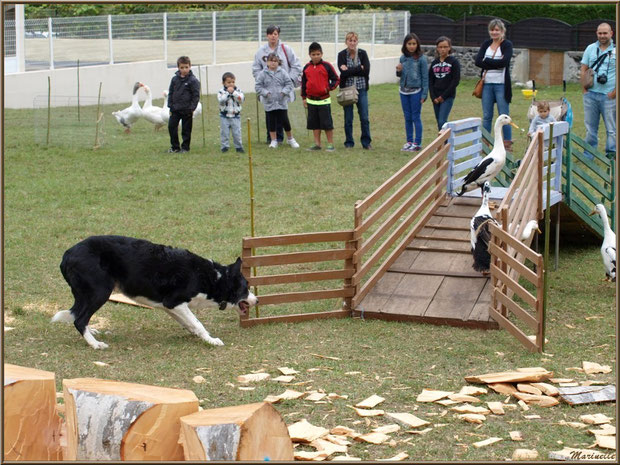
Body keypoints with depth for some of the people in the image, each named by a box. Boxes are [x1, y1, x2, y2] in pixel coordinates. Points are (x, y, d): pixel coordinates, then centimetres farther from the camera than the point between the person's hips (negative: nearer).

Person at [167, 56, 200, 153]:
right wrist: (170, 106, 7)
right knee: (171, 126, 1)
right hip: (175, 109, 4)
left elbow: (196, 96, -6)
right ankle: (175, 147, 13)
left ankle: (185, 147, 15)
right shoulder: (175, 79, 6)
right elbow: (170, 93, 12)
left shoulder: (193, 80, -7)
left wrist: (192, 108, -11)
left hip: (187, 110, -4)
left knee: (186, 129, 4)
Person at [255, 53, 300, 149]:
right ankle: (273, 141, 16)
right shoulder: (263, 74, -1)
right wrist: (266, 93, -14)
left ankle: (290, 139, 20)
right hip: (269, 103, 0)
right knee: (271, 122, 5)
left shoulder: (282, 73, 0)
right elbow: (258, 87, 0)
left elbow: (289, 84, 2)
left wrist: (284, 91, -13)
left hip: (282, 102, 0)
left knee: (285, 121, 3)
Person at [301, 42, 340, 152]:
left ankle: (330, 144, 4)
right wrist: (304, 97, 12)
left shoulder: (326, 66, -4)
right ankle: (317, 144, 16)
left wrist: (329, 88, -15)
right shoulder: (307, 68, 7)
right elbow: (303, 83, 14)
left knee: (327, 123, -3)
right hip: (311, 100, 4)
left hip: (324, 100, -4)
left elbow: (336, 79, 0)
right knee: (314, 123, 9)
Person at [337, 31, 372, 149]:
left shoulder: (363, 54, 3)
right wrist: (359, 69, -13)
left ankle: (366, 142, 9)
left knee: (364, 118, -1)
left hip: (361, 89, 1)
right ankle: (349, 143, 14)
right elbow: (343, 73, -14)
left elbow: (366, 71, -10)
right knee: (348, 119, 4)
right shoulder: (342, 55, -1)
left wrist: (350, 71, -13)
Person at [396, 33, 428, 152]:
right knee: (407, 117, 11)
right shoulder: (403, 58, 5)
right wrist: (398, 71, -8)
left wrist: (424, 94, -11)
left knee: (416, 117, 0)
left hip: (416, 91, -5)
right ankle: (409, 141, 19)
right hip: (404, 91, 5)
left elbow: (425, 77, -8)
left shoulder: (421, 59, -9)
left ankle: (417, 143, 6)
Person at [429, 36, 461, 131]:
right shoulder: (434, 63, 10)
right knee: (439, 123, 7)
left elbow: (456, 80, -8)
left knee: (442, 121, -17)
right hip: (436, 98, 5)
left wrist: (443, 96, -11)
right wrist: (433, 97, -4)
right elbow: (430, 81, 9)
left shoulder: (453, 62, -3)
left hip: (448, 97, -5)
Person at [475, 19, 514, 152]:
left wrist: (487, 61, -10)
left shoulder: (507, 45, -1)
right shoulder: (486, 44, 11)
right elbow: (478, 61, -3)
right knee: (486, 116, 8)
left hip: (501, 84, -4)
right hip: (487, 84, 4)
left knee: (504, 115, -1)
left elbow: (504, 61, -17)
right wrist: (496, 64, -12)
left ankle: (508, 144, 5)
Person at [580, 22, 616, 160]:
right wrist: (584, 88, 2)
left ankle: (611, 154, 8)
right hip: (591, 94, 3)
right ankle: (589, 154, 18)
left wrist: (615, 91, -8)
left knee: (612, 128, 0)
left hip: (609, 96, -3)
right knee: (590, 127, 9)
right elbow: (583, 69, 12)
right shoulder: (590, 49, 10)